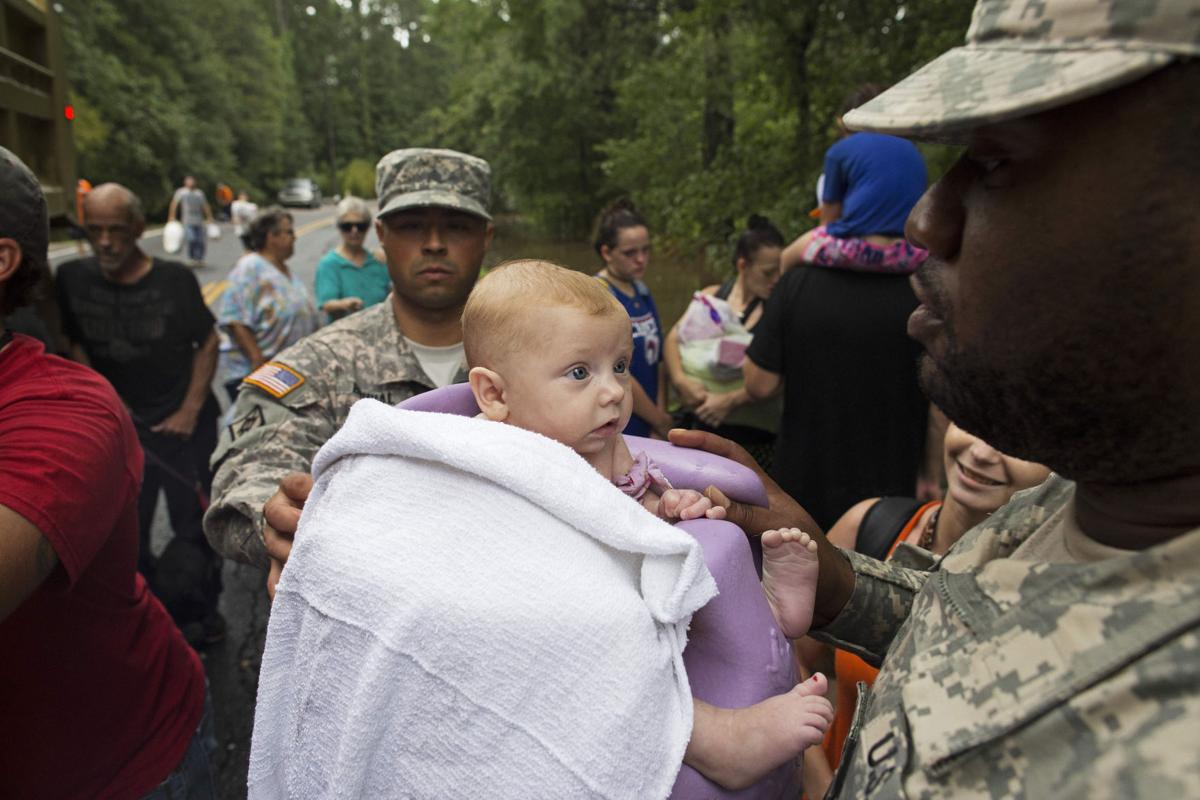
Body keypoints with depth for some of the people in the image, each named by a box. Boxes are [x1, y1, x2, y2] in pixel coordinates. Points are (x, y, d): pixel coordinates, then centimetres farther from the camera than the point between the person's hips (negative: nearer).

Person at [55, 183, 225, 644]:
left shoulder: (173, 278, -10)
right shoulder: (72, 278, -4)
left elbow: (207, 343, -3)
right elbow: (74, 343, 7)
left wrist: (191, 410, -7)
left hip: (182, 426, -3)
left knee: (193, 527, 3)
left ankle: (203, 615, 24)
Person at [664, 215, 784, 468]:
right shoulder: (711, 296, 5)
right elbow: (673, 339, 2)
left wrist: (730, 400, -24)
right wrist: (680, 379, -15)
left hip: (753, 435, -3)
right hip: (700, 424, 3)